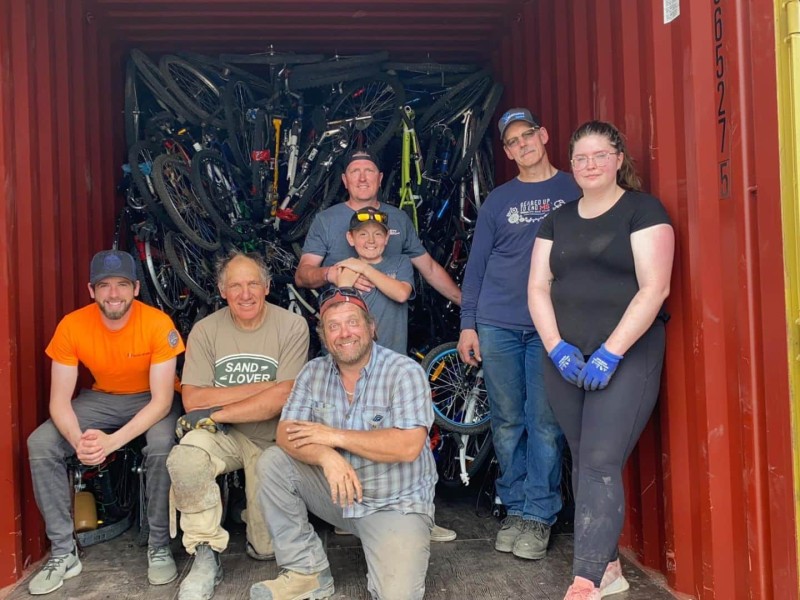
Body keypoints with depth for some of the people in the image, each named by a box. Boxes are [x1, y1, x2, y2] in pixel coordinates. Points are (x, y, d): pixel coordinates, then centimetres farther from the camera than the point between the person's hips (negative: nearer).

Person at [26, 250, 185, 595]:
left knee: (162, 444, -35)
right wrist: (78, 439, -36)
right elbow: (60, 399, -15)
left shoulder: (158, 324, -25)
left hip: (150, 400, -3)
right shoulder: (71, 327, -17)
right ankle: (63, 553, -6)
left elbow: (162, 399, -25)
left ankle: (159, 547, -13)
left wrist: (111, 441, -37)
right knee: (40, 444, -18)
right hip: (101, 398, 4)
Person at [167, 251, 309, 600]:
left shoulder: (292, 326, -9)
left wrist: (214, 414, -18)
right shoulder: (206, 330, -3)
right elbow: (193, 400, -11)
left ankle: (259, 518, 33)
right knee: (184, 460, -33)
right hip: (224, 437, 1)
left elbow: (282, 397, -17)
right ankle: (206, 556, -11)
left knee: (266, 549, -5)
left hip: (272, 441, -1)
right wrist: (260, 387, -16)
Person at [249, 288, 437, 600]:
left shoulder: (405, 372, -15)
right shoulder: (314, 372, 0)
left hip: (396, 504, -5)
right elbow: (287, 434, -8)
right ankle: (307, 572, -2)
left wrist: (335, 437, -19)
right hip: (337, 491, 5)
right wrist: (326, 456, -29)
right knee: (272, 462, -13)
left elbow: (408, 446, -25)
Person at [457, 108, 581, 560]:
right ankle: (515, 510, 18)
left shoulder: (573, 191, 8)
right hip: (497, 325, 2)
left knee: (545, 422, -3)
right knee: (507, 421, 6)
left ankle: (539, 516, 9)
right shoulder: (498, 200, 12)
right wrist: (468, 324, 6)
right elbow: (476, 264, 12)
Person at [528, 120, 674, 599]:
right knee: (585, 464, 10)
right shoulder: (558, 219, 14)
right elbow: (538, 288, 9)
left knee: (601, 465, -12)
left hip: (626, 355, -5)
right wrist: (557, 346, -5)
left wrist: (610, 352, -16)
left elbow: (654, 288, -11)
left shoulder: (643, 210, -2)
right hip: (566, 358, 5)